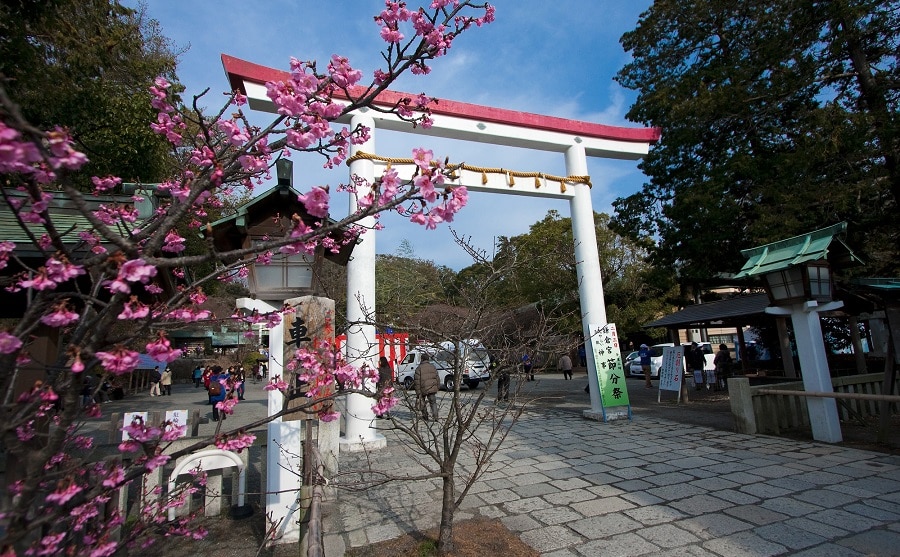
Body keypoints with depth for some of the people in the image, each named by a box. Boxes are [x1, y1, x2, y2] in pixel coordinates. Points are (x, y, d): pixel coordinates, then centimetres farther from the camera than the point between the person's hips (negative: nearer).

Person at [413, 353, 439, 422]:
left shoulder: (419, 368, -7)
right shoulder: (433, 367, 8)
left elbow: (417, 381, -10)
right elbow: (437, 378, 11)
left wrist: (418, 392, -8)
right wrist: (437, 387, 18)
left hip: (423, 389, -3)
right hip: (432, 388, 3)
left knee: (422, 403, 17)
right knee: (433, 402, 8)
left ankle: (425, 416, 23)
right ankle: (435, 417, -6)